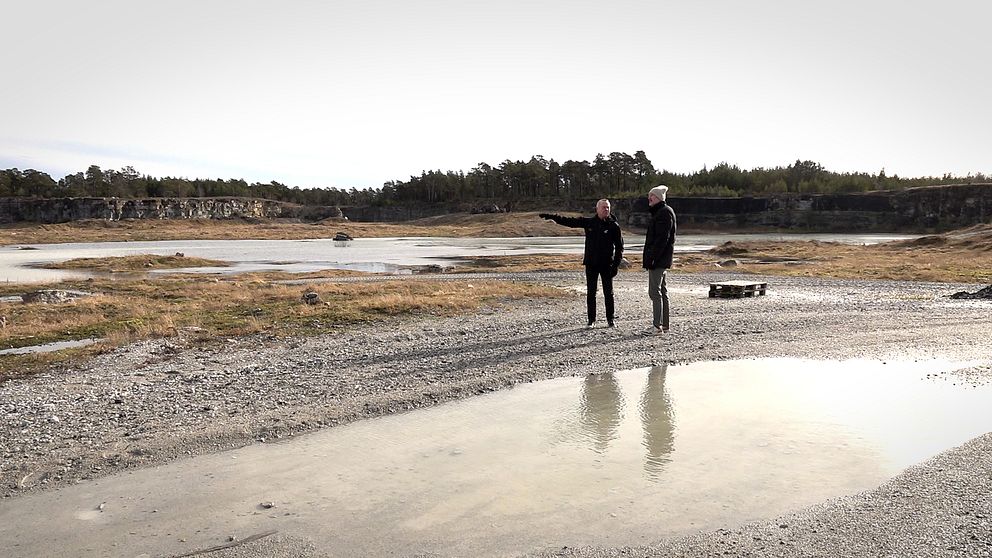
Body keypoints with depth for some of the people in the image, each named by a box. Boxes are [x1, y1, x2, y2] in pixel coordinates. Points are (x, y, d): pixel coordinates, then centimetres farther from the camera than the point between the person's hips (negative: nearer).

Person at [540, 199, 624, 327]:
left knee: (608, 293, 3)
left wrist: (616, 265, -8)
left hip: (607, 264, -2)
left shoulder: (614, 226, -2)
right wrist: (551, 216, 3)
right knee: (590, 293, 5)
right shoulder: (588, 222, 4)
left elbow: (619, 247, 0)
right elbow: (569, 221, 8)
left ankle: (610, 319, 13)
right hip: (591, 264, 2)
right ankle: (591, 320, 12)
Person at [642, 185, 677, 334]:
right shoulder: (659, 212, 19)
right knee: (662, 291, 13)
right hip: (661, 260, 11)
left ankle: (657, 326, -8)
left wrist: (652, 258, -23)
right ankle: (664, 325, 18)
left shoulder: (664, 212, -13)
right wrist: (650, 257, 17)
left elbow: (662, 238, -21)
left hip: (658, 260, -11)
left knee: (655, 291, -9)